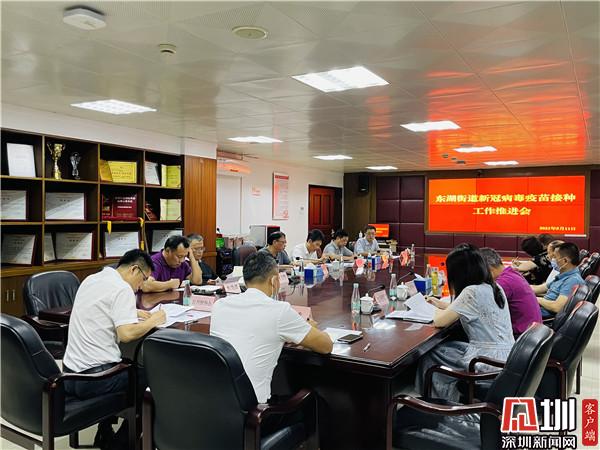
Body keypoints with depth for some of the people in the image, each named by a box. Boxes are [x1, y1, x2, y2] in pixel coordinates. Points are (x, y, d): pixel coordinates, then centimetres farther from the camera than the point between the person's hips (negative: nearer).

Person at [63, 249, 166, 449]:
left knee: (127, 365, 31)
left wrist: (134, 312, 20)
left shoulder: (91, 279, 11)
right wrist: (153, 321, -10)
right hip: (92, 379, -9)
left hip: (69, 374, 9)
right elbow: (126, 334, -26)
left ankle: (105, 434, 36)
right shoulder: (122, 289, -16)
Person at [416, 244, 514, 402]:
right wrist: (443, 305, 25)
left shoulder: (472, 292, -21)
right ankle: (448, 400, 29)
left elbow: (439, 322, -14)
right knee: (447, 348, 20)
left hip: (490, 364, -8)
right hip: (505, 357, 8)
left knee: (430, 357, 6)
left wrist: (438, 311, 8)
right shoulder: (493, 287, 5)